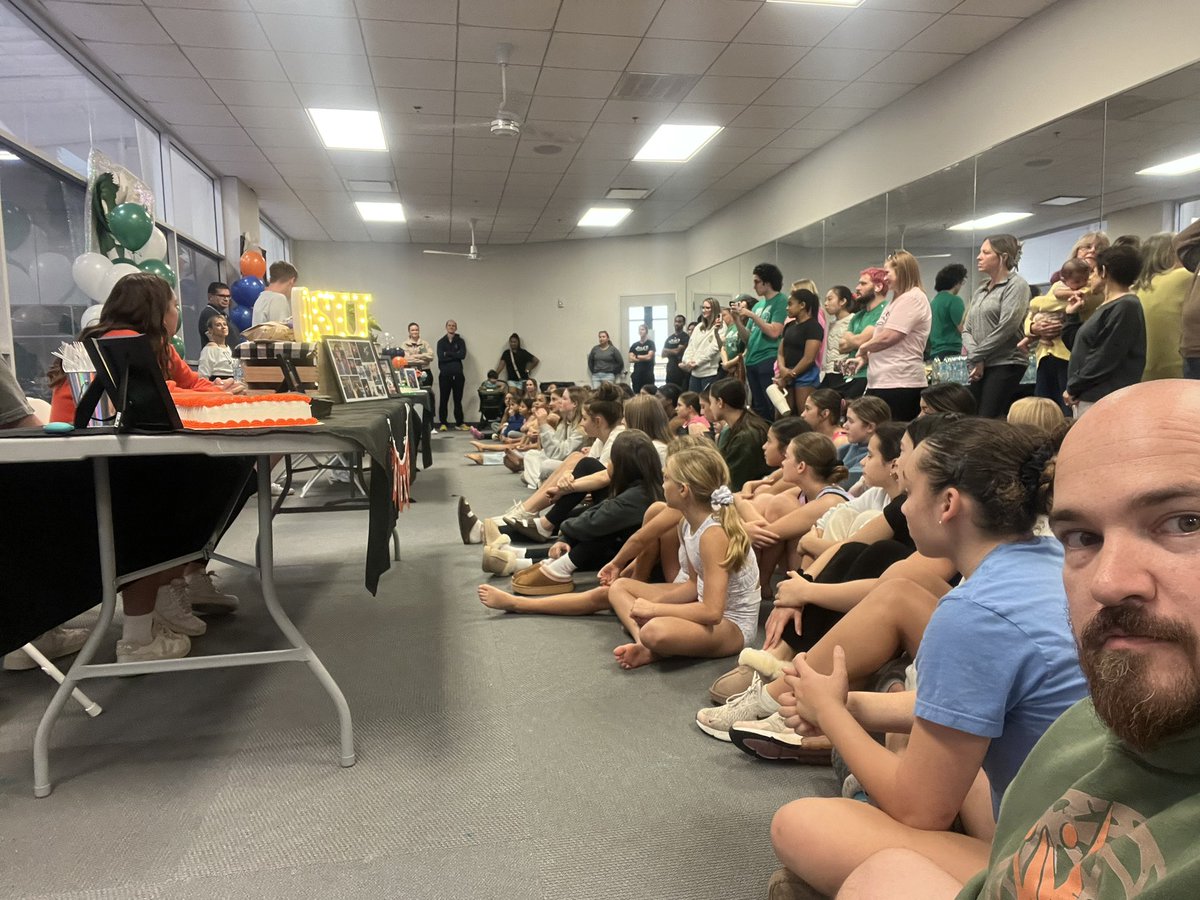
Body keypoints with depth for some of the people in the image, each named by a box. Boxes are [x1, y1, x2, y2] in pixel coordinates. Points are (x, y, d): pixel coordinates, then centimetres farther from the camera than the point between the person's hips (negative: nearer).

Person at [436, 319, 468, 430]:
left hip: (458, 374, 1)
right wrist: (455, 356, -8)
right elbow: (441, 357, -8)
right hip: (444, 374, -1)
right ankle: (443, 423, 9)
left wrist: (448, 354, -10)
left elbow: (463, 355, -8)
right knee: (443, 400, 2)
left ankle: (459, 423, 13)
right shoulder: (441, 342, 6)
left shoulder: (460, 341, 9)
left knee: (458, 400, 6)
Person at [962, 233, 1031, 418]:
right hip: (980, 367, 7)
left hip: (1006, 364, -7)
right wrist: (974, 357, -6)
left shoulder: (1016, 285, -3)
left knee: (988, 422, -14)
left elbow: (1006, 327, -14)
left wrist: (976, 355, -10)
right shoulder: (981, 290, 20)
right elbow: (967, 329, 13)